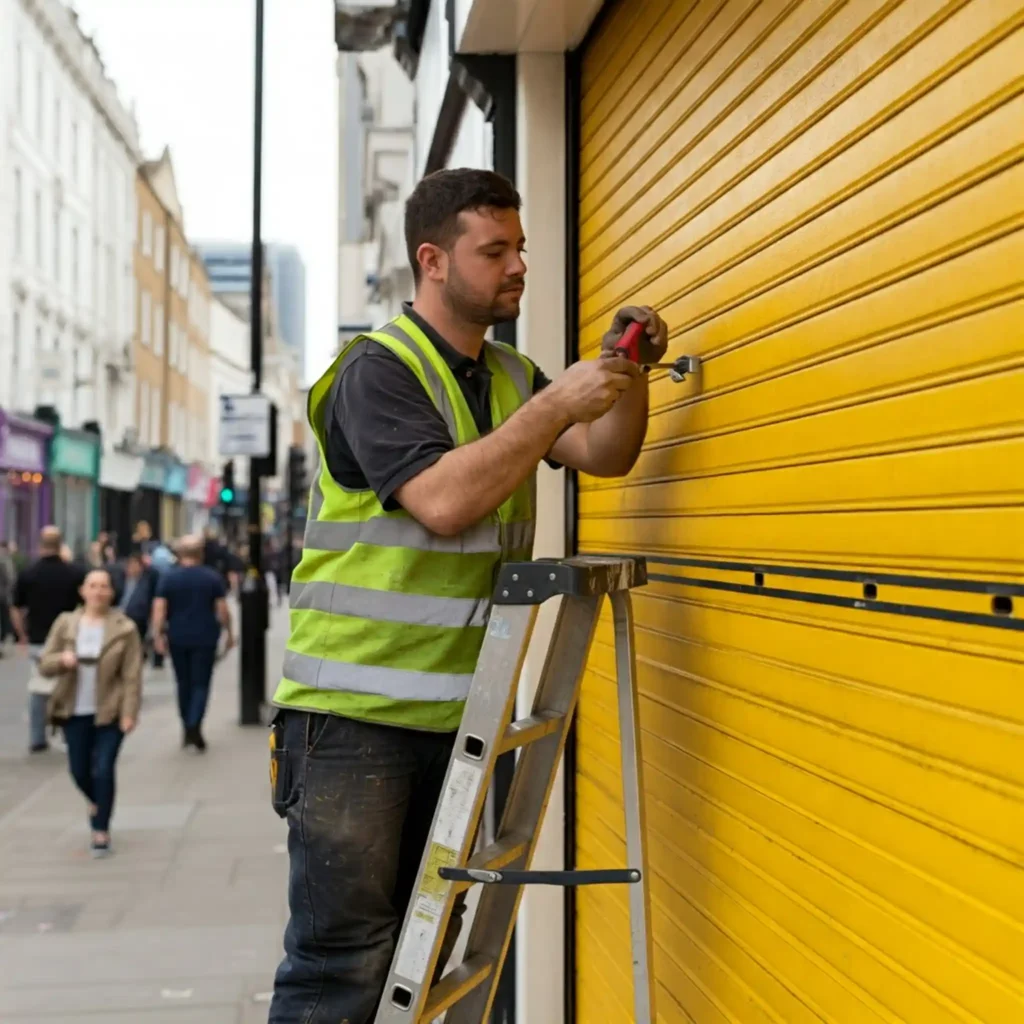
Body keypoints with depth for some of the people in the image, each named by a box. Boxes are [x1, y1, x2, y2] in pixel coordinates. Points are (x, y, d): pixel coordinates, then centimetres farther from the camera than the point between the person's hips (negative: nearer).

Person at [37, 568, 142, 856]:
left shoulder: (124, 628, -9)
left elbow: (132, 675, -10)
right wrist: (62, 659, -20)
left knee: (103, 770, -9)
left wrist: (129, 712, -16)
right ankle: (96, 804, 46)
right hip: (75, 712, 3)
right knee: (79, 771, 11)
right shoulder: (65, 623, 0)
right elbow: (44, 664, 2)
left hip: (110, 713, -3)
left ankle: (102, 832, 6)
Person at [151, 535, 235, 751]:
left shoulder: (168, 577, -1)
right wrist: (229, 633, 6)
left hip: (178, 639, 2)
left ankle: (187, 729, 20)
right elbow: (222, 610, -3)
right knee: (201, 683, 1)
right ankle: (194, 725, -19)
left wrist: (157, 635, -4)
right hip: (205, 638, -1)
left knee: (183, 682, 15)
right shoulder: (212, 577, -3)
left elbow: (159, 609, -7)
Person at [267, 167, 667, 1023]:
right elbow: (444, 501, -22)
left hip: (456, 713, 7)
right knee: (341, 956, -5)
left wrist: (626, 372, -9)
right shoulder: (378, 369, -9)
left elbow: (605, 455, 6)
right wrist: (555, 405, -19)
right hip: (356, 716, -7)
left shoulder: (512, 376, 15)